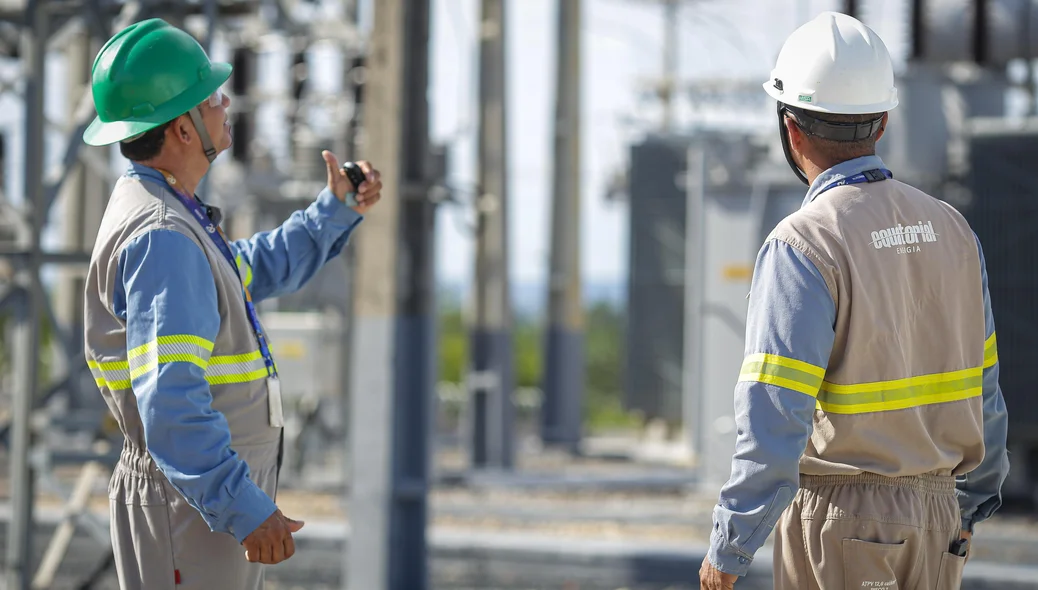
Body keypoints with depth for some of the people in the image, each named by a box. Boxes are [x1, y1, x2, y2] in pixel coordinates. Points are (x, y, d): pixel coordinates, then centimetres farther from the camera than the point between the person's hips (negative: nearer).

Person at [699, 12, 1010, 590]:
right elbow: (983, 390, 12)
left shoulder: (802, 247, -15)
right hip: (934, 515, 6)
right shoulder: (949, 228, 5)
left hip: (838, 520, -6)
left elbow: (774, 419, -20)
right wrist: (970, 507, 24)